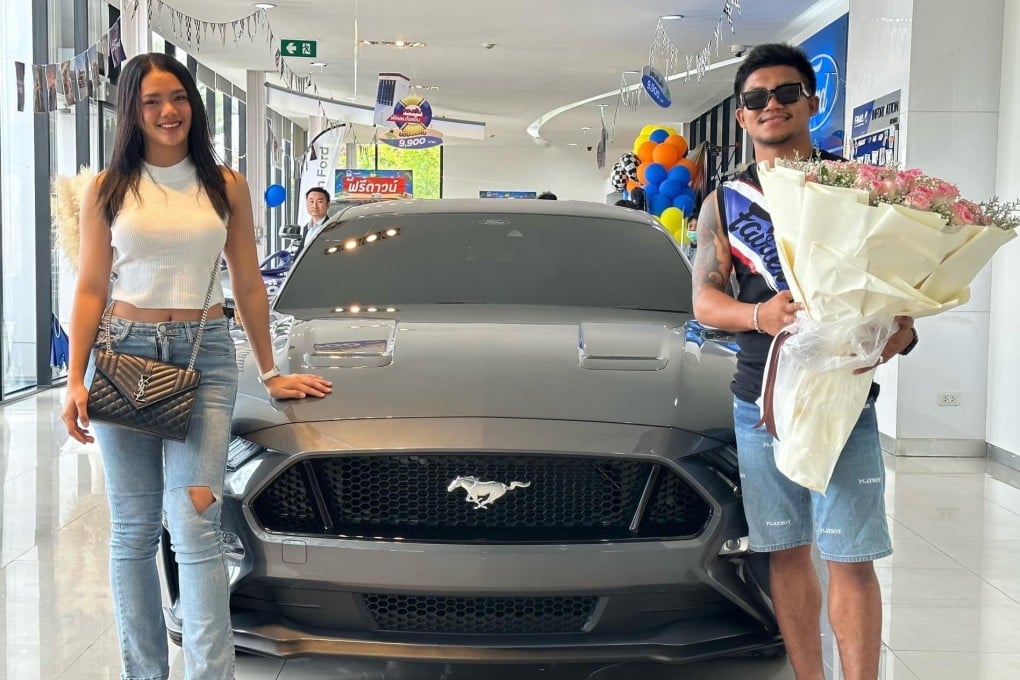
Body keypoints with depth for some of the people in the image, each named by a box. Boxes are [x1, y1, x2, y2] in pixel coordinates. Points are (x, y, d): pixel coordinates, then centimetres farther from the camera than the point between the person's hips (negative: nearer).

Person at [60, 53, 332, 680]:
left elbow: (249, 286, 12)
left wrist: (269, 373, 14)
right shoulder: (108, 190, 7)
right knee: (133, 528, 5)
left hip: (204, 355, -1)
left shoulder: (225, 187, 8)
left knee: (194, 523, -13)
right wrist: (76, 382, -4)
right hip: (124, 351, 1)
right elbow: (91, 290, 5)